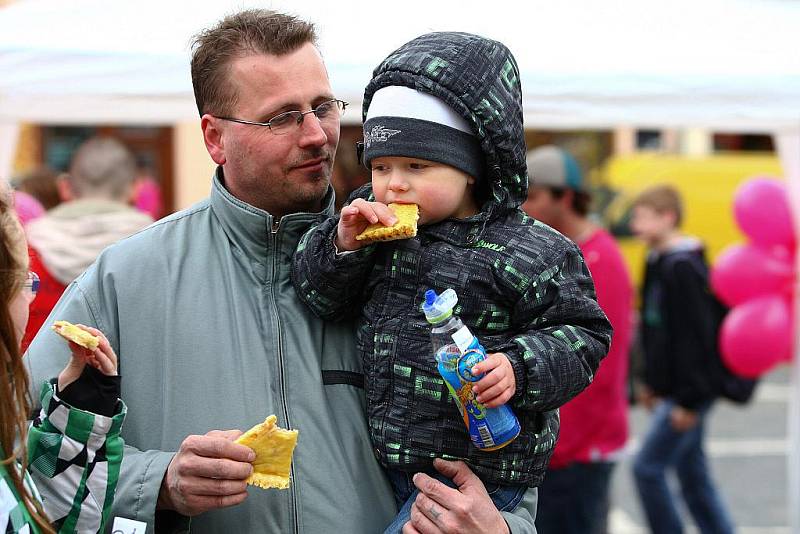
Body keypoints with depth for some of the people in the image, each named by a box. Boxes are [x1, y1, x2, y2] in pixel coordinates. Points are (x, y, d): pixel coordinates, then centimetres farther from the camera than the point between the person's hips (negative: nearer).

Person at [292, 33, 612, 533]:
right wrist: (343, 246, -10)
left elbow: (581, 334, -7)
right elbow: (323, 295, 9)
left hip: (479, 468, -6)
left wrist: (518, 368, -23)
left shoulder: (529, 253, -12)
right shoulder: (374, 225, 5)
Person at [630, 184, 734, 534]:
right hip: (671, 390, 10)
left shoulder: (683, 268, -18)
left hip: (687, 393, -10)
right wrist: (651, 382, 20)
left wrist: (688, 399, -20)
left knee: (648, 468, -7)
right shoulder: (659, 263, 12)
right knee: (693, 475, 13)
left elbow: (695, 335, -21)